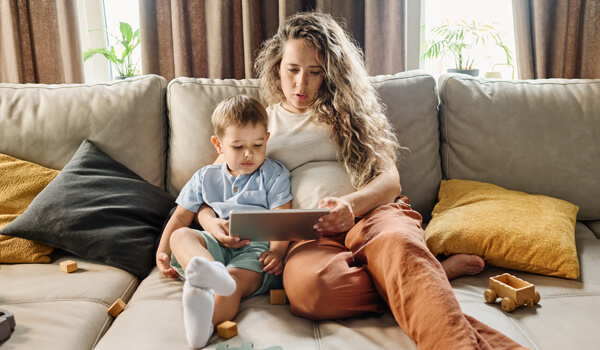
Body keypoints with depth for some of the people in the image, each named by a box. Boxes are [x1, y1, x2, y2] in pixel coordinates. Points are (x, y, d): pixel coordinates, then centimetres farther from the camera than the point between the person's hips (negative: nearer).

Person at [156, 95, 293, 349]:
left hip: (254, 250, -3)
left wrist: (277, 251, -16)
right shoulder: (205, 178, 20)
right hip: (213, 246, 3)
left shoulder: (274, 175, 13)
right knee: (181, 235, -28)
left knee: (235, 281, -35)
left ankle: (206, 320, -65)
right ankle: (207, 270, -60)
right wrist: (162, 251, 8)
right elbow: (181, 216, 22)